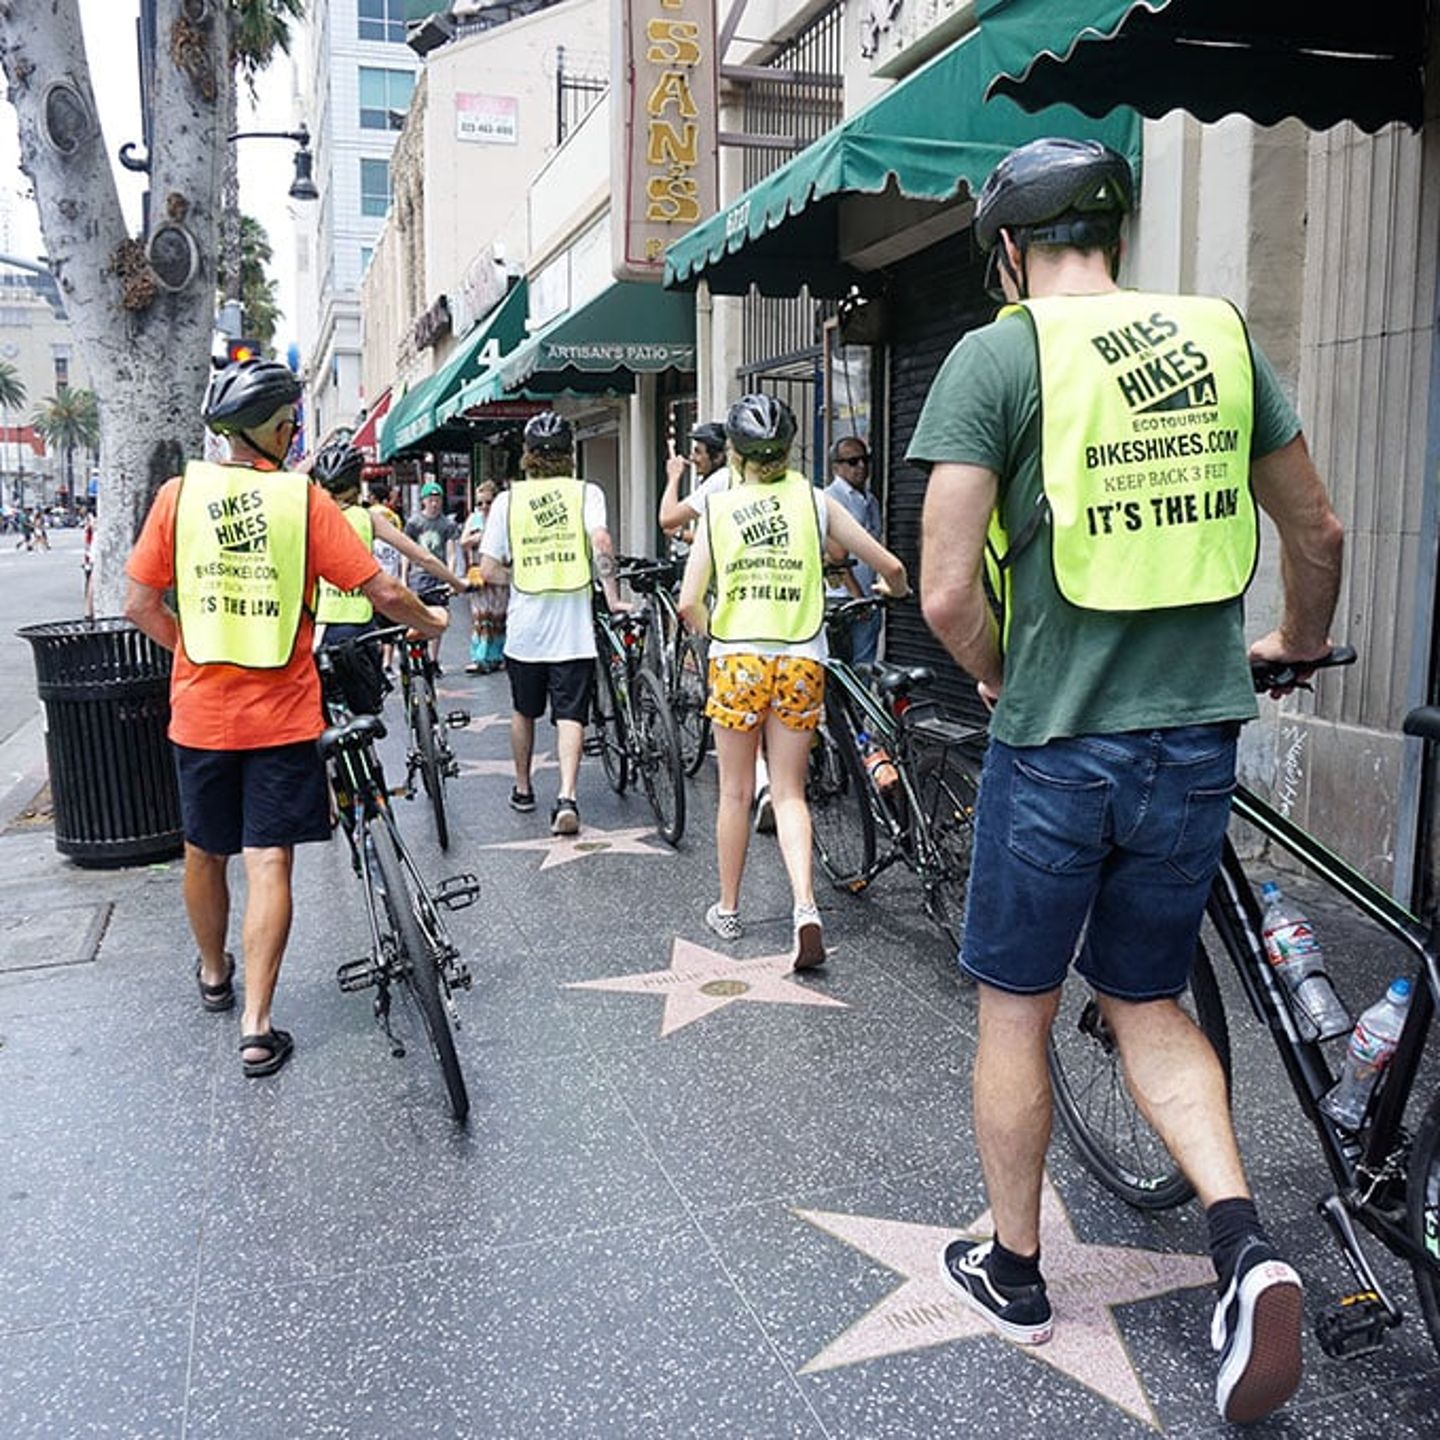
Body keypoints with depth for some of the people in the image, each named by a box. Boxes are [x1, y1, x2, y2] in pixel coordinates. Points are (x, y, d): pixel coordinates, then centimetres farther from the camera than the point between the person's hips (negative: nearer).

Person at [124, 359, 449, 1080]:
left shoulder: (179, 492, -2)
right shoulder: (304, 497, -8)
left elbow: (140, 603, -1)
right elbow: (383, 593, -9)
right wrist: (430, 620, 10)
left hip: (200, 711, 3)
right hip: (281, 713, -2)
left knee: (204, 853, 20)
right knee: (268, 863, 2)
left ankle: (214, 973, 42)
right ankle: (256, 1027, 3)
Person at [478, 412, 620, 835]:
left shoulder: (508, 499, 3)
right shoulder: (587, 492, 0)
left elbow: (488, 571, 0)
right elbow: (601, 542, -18)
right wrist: (612, 597, -12)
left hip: (524, 629, 2)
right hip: (574, 629, -1)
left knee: (524, 711, 19)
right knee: (571, 716, 0)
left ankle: (523, 789, 33)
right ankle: (567, 797, -16)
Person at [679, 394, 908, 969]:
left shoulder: (717, 507, 0)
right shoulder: (814, 501, 1)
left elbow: (689, 603, -4)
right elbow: (890, 566, 3)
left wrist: (705, 627, 19)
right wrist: (895, 593, 26)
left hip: (738, 658, -1)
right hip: (801, 661, 1)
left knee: (735, 792, 13)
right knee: (789, 793, 9)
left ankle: (727, 910, 26)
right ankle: (805, 907, -9)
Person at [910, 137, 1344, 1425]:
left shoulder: (996, 356, -8)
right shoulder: (1221, 338, 7)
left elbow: (948, 594, -16)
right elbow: (1318, 532, 14)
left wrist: (1001, 679, 5)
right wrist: (1298, 646, 32)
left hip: (1057, 743, -4)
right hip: (1198, 741, 5)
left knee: (1015, 1014, 15)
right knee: (1148, 1002, 22)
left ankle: (1015, 1271, 31)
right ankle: (1246, 1247, 7)